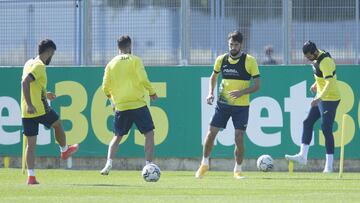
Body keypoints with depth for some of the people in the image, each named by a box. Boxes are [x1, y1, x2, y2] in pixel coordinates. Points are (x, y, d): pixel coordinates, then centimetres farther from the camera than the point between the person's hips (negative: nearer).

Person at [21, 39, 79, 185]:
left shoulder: (29, 64, 13)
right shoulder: (39, 66, -14)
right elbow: (25, 82, -27)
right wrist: (29, 104, -30)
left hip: (27, 113, 7)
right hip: (40, 110, -7)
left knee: (31, 144, 6)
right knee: (58, 124, 23)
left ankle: (31, 176, -1)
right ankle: (64, 150, 44)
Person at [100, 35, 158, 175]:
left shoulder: (111, 64, 6)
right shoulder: (135, 60, -3)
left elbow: (106, 88, 4)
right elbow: (143, 80, -12)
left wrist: (112, 100, 23)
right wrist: (152, 92, 4)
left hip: (120, 106, 3)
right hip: (138, 104, -3)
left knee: (117, 136, 16)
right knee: (149, 133, 4)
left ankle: (109, 164, 0)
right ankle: (149, 165, -7)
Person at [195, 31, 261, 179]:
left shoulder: (249, 61, -8)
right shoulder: (221, 60, 2)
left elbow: (257, 85, -8)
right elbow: (214, 76, 21)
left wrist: (242, 92, -23)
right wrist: (211, 93, 5)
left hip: (241, 106, -3)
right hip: (223, 104, 3)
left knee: (239, 139, -7)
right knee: (211, 134, 0)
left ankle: (238, 170, 9)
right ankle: (204, 164, 19)